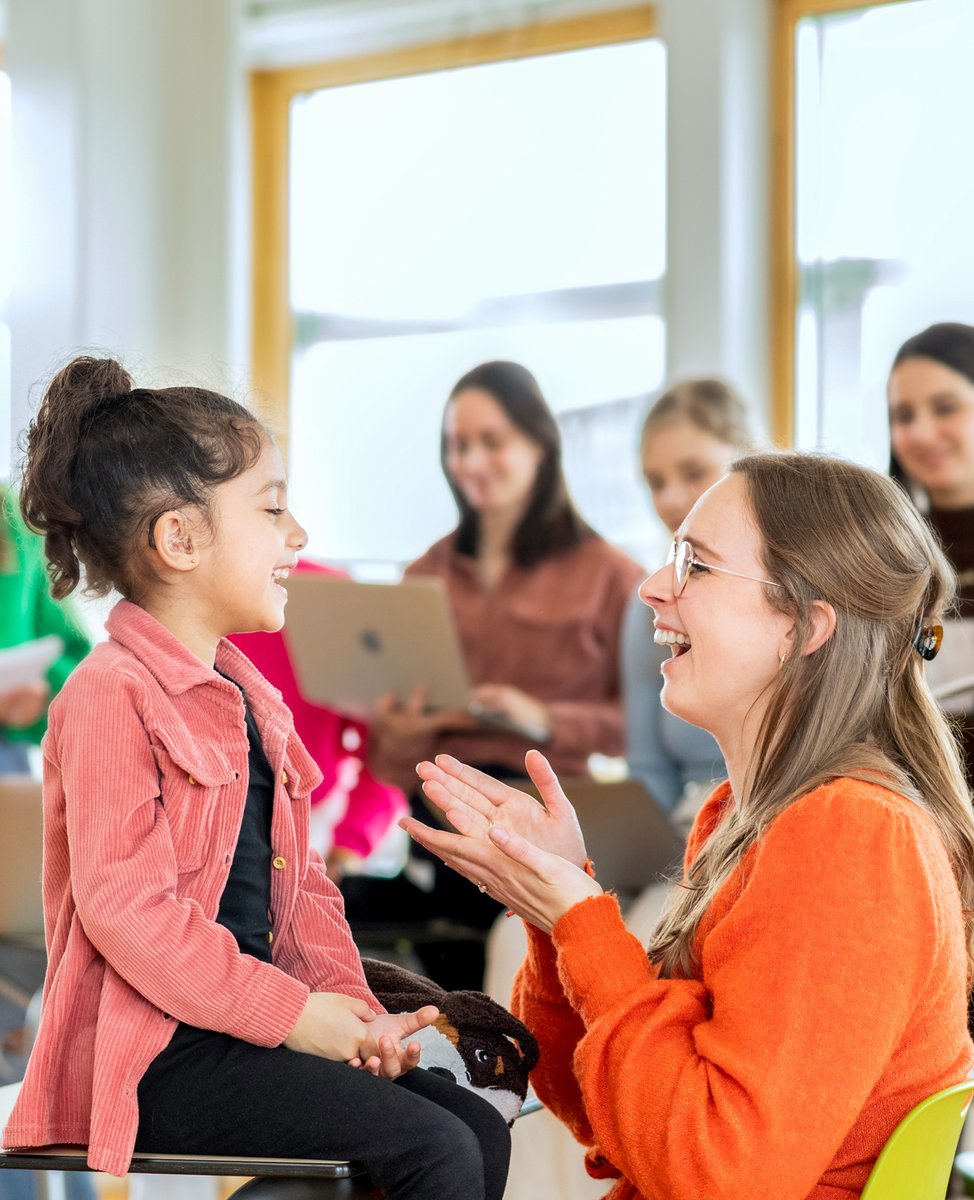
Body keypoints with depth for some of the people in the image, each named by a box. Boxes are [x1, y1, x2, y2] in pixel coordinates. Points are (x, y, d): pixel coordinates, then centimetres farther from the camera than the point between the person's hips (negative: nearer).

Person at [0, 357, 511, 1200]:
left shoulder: (250, 697, 19)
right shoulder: (111, 694, -12)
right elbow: (123, 907, -20)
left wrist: (351, 1007, 2)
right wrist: (295, 1014, -17)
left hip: (253, 1026, 9)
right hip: (155, 1054, -9)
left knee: (480, 1132, -1)